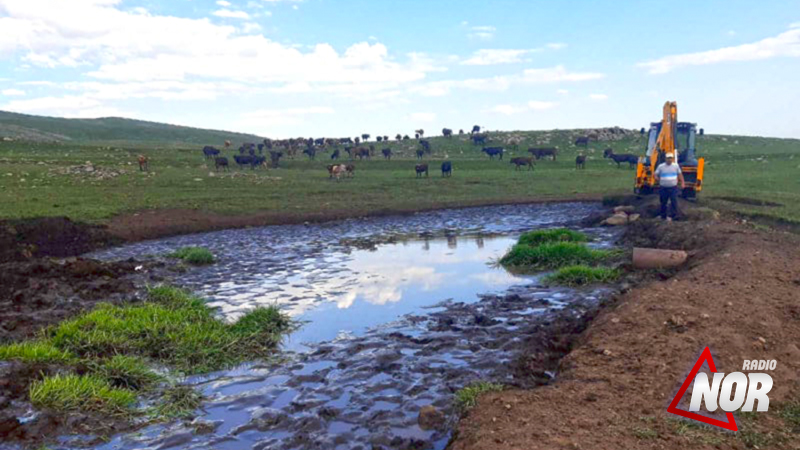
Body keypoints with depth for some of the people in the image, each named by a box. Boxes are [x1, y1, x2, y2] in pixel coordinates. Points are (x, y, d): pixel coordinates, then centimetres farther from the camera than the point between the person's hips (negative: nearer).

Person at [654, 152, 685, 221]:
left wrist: (682, 183, 6)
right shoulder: (660, 166, 1)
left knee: (674, 201, -11)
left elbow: (680, 174, 13)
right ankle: (663, 216, 18)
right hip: (663, 187, 0)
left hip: (673, 187, 0)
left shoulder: (676, 165, 5)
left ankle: (672, 215, -4)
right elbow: (656, 175, 5)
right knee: (663, 202, 7)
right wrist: (657, 179, -16)